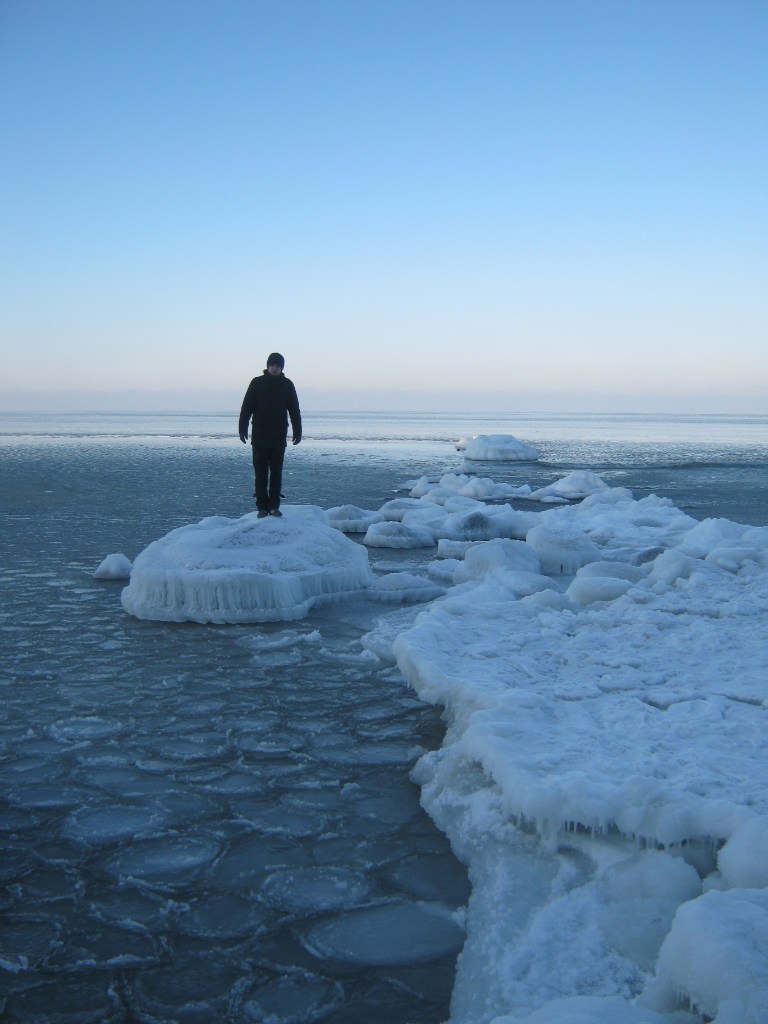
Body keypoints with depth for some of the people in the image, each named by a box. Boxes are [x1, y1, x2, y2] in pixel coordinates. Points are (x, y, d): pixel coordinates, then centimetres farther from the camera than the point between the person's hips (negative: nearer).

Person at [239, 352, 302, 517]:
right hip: (259, 436, -1)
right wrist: (243, 429, -3)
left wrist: (297, 432, 7)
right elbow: (246, 407, 2)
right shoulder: (257, 383, 3)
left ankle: (274, 506, 7)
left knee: (276, 472, 1)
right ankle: (262, 507, 4)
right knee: (260, 473, 0)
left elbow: (294, 410, 11)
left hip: (279, 437, 1)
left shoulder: (287, 385, 7)